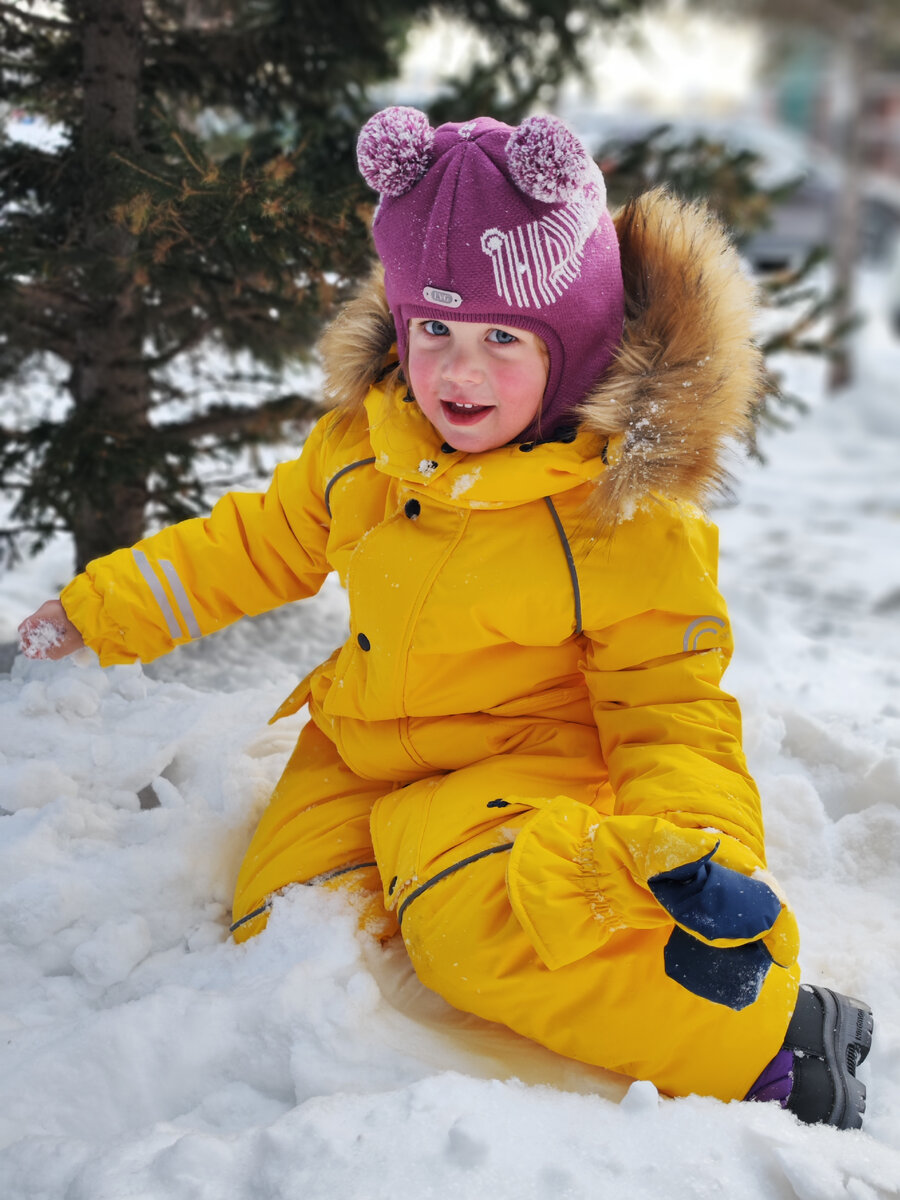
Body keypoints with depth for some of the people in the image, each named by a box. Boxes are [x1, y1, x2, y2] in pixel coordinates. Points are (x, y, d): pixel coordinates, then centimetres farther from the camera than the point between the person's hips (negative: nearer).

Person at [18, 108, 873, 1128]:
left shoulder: (629, 517, -17)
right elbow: (261, 545, 15)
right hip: (366, 755, 7)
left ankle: (773, 1038, -24)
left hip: (533, 766, -6)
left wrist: (700, 845, -29)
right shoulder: (364, 443, -1)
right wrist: (98, 612, 16)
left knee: (478, 923, -35)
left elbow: (671, 710, -11)